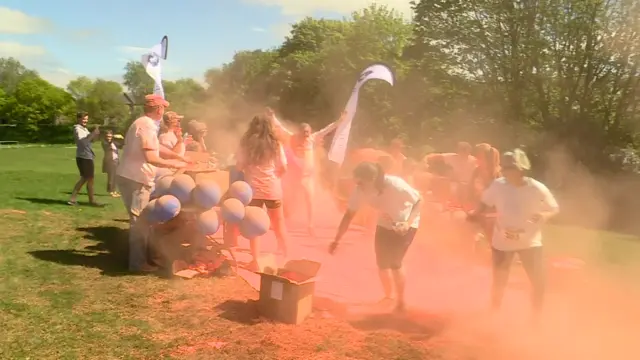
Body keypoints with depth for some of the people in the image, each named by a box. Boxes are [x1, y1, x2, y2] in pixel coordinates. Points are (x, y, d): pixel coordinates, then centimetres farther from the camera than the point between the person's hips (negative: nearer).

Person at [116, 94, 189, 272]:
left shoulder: (144, 123, 14)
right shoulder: (147, 126, -19)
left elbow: (157, 148, 22)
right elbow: (151, 158, -25)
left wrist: (178, 156, 18)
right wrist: (174, 164, -14)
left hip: (132, 177, 10)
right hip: (135, 179, -10)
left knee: (140, 220, 17)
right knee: (139, 221, -3)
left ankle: (140, 257, 27)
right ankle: (138, 262, 6)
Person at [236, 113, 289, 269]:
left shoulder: (246, 144, -5)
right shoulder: (275, 144, -4)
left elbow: (239, 166, -4)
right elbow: (283, 168, -2)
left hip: (253, 189, 0)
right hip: (273, 189, 0)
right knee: (278, 224, 17)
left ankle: (255, 260, 9)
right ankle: (284, 254, 30)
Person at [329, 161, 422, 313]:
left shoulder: (396, 185, -36)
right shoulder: (360, 191, -23)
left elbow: (419, 201, -23)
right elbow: (349, 215, -13)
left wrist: (408, 223, -36)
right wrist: (337, 240, -13)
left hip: (406, 223, -4)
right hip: (385, 224, 4)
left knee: (395, 263, -12)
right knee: (382, 263, 3)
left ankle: (401, 301, 11)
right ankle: (388, 296, 30)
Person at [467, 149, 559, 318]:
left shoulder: (537, 189, -17)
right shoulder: (498, 185, -14)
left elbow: (554, 209, -5)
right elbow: (486, 203, 0)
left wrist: (543, 215, -26)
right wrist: (475, 214, -16)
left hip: (530, 242, 0)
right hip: (502, 241, 1)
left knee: (539, 283, 0)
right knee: (499, 282, 11)